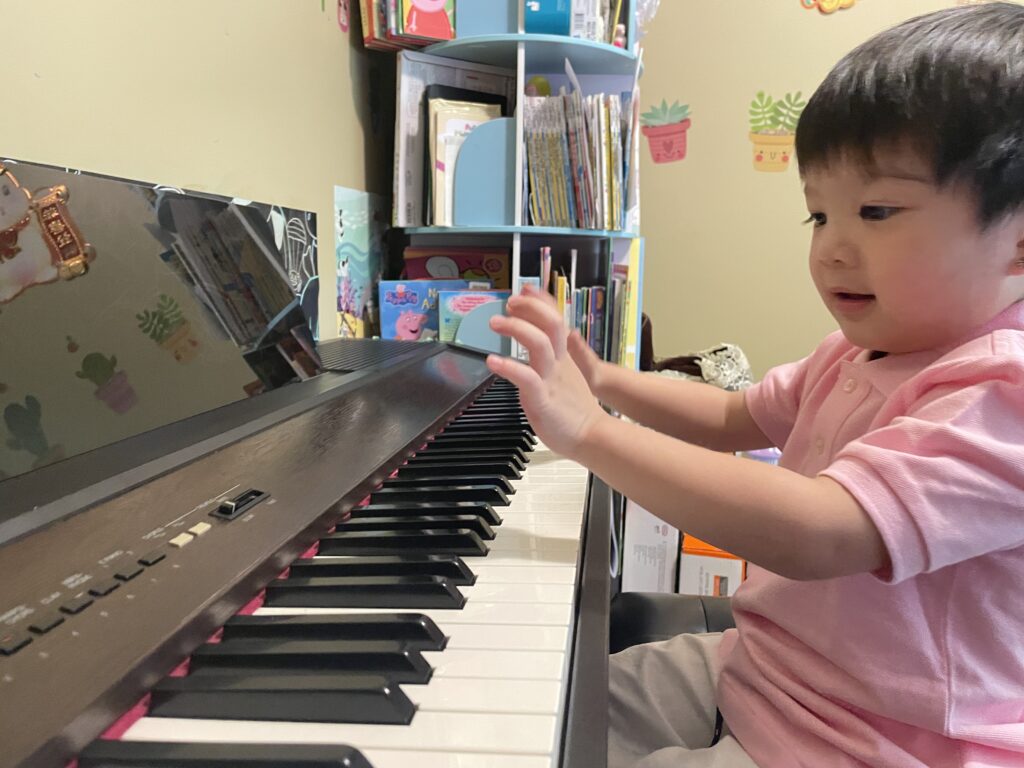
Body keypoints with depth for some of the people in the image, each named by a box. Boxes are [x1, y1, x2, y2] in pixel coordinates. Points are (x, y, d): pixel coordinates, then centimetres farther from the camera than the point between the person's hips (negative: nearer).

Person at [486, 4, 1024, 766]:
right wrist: (601, 380, 1)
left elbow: (816, 535, -38)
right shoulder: (859, 352, 4)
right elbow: (733, 417, 15)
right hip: (755, 667, 8)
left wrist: (588, 430, -35)